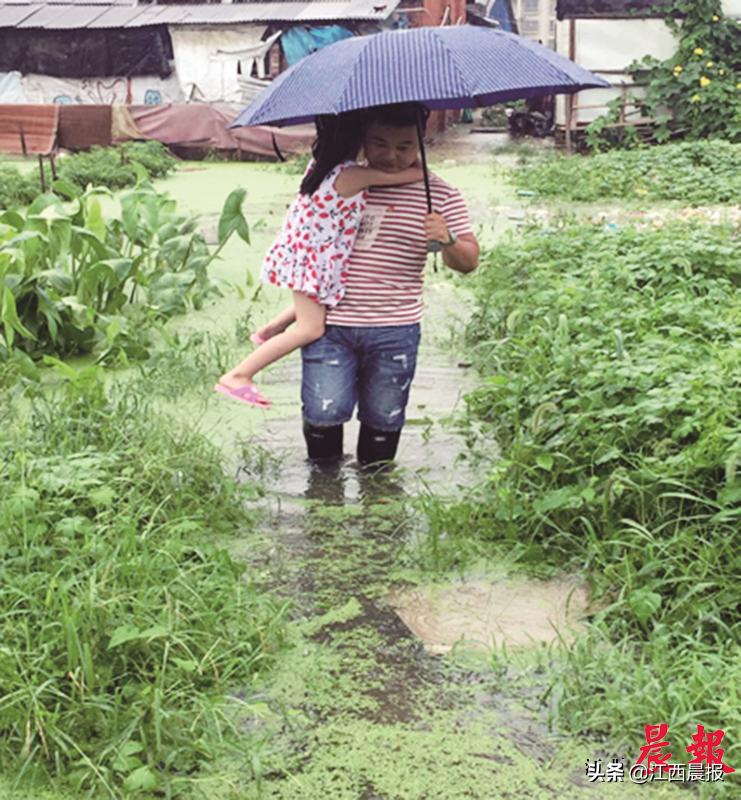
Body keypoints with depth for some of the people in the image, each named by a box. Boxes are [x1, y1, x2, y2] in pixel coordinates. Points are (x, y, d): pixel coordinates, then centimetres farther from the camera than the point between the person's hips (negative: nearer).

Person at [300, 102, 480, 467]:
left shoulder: (440, 195, 0)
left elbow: (469, 261, -3)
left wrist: (447, 240, -23)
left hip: (394, 331, 0)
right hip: (328, 323, 0)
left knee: (383, 418, 10)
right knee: (323, 413, -6)